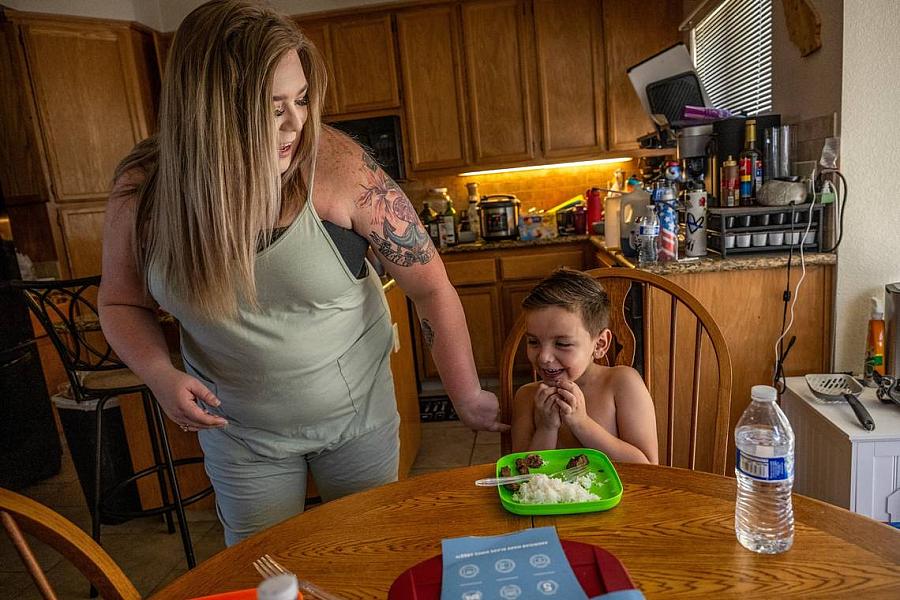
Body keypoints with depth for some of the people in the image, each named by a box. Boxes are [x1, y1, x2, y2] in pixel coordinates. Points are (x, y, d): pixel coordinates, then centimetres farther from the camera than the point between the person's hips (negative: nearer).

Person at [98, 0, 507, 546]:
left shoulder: (337, 166, -24)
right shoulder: (143, 189, -16)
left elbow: (431, 285, -18)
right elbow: (122, 303, 1)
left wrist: (467, 396, -14)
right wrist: (160, 373, -18)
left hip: (357, 410, -1)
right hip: (239, 429, 2)